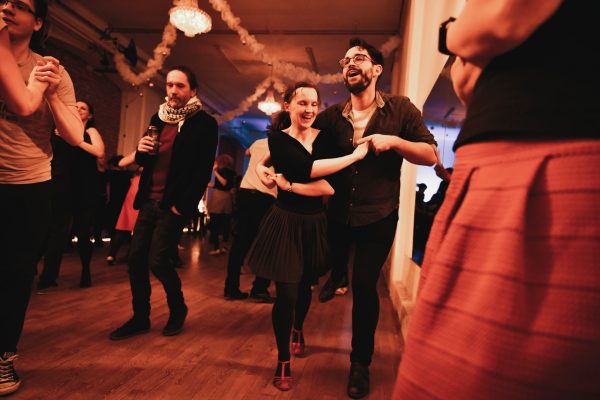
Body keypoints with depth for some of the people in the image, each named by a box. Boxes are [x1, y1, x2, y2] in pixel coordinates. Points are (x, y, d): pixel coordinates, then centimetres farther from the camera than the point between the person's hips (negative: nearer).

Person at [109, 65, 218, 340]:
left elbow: (203, 171, -11)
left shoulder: (204, 123, -6)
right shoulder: (159, 117, 14)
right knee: (136, 258, 6)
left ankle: (178, 309, 18)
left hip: (174, 205, -7)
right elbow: (144, 161, 19)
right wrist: (141, 150, -4)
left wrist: (183, 206, -16)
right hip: (149, 201, 7)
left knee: (157, 260, -8)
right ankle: (140, 318, 23)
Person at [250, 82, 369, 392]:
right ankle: (283, 361, 19)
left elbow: (331, 187, -11)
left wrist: (287, 185, -18)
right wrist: (356, 155, -23)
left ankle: (297, 331, 49)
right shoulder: (278, 139, -8)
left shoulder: (324, 138, 1)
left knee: (305, 286, 19)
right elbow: (308, 168, -25)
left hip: (315, 223, 4)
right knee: (286, 293, -2)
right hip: (285, 223, -3)